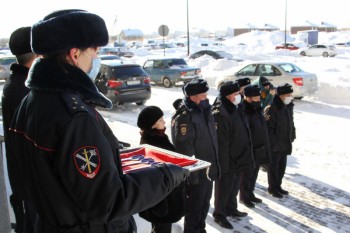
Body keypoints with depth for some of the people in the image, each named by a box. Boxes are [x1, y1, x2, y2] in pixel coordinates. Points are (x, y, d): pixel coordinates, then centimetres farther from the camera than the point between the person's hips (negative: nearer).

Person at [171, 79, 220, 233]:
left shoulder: (203, 110, 9)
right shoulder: (184, 117, -21)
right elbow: (184, 148, -24)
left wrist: (215, 164, 18)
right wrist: (191, 173, -22)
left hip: (208, 169, 9)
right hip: (196, 172, -9)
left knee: (205, 203, 22)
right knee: (195, 206, 6)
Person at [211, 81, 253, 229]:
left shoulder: (234, 109, 9)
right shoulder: (220, 113, -22)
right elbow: (220, 141, -24)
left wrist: (245, 155, 21)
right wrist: (223, 163, -23)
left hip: (238, 158, 9)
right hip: (227, 160, -9)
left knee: (234, 186, 22)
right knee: (224, 188, 5)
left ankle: (230, 208, 40)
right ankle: (219, 214, 21)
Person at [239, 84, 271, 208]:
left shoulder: (257, 110, 7)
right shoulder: (243, 113, -23)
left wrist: (265, 148, 18)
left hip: (259, 150, 8)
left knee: (254, 174, 21)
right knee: (246, 175, 8)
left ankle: (250, 194, 37)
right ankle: (244, 197, 25)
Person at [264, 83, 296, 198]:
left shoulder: (288, 107, 7)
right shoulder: (271, 109, -20)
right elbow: (268, 128, -21)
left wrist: (292, 137, 12)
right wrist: (274, 143, -21)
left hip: (285, 144, 8)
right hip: (274, 146, -8)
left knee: (282, 167, 18)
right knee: (273, 167, 7)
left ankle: (278, 186, 34)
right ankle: (272, 188, 23)